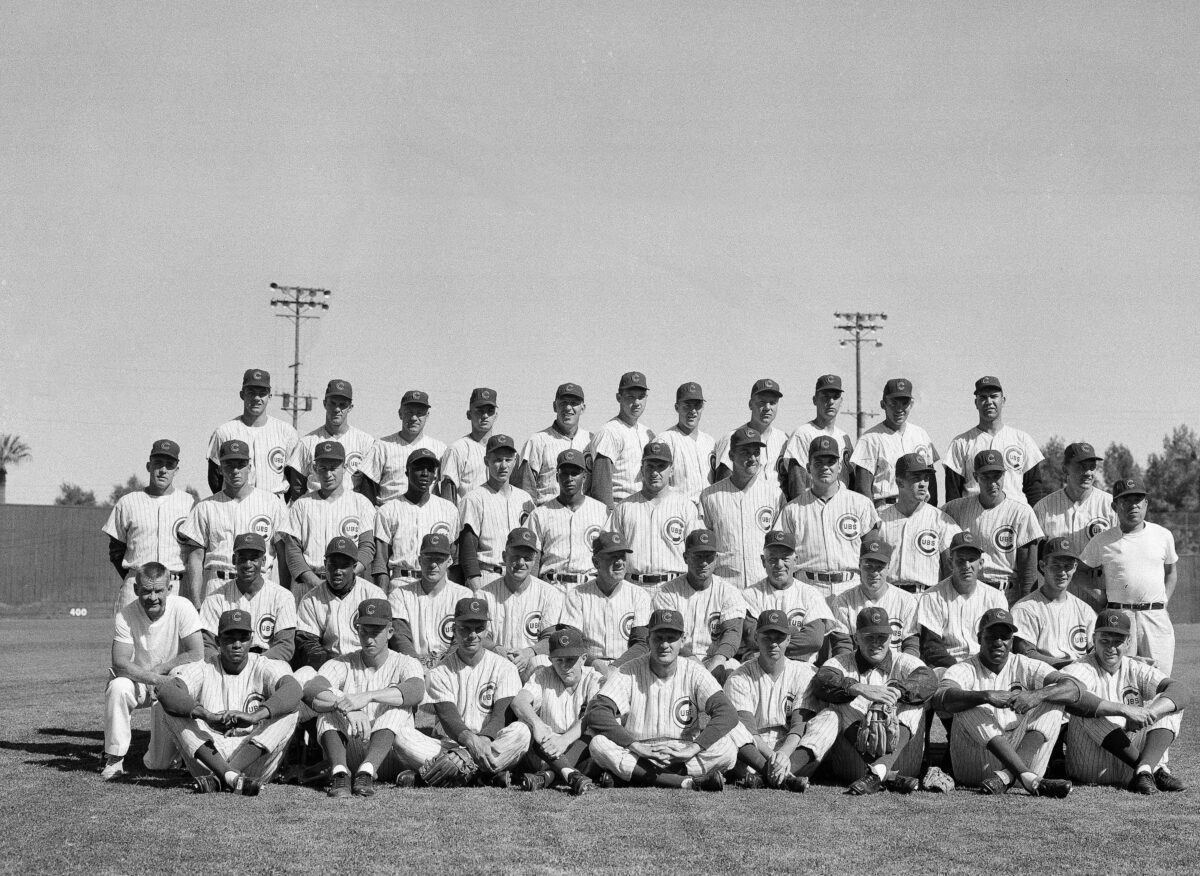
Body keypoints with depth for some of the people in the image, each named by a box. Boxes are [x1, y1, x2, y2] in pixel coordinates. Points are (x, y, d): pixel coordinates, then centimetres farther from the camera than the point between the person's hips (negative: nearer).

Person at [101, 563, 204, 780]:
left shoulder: (182, 608, -15)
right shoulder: (125, 616, -14)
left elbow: (197, 655, -19)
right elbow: (120, 663, -22)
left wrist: (158, 669, -19)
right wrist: (155, 679, -34)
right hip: (138, 682, 1)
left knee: (159, 764, -15)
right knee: (118, 687, -36)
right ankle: (114, 759, -19)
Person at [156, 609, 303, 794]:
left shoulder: (264, 668, 3)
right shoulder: (203, 669, 4)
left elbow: (293, 689, -21)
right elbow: (165, 691, -18)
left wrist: (254, 716, -38)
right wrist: (208, 715, -35)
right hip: (209, 756, 0)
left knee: (289, 709, -21)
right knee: (171, 706, -17)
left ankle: (218, 778, -33)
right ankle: (231, 776, -35)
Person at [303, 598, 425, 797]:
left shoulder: (404, 664, 6)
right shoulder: (342, 664, 8)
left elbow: (416, 692, -21)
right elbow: (309, 691, -14)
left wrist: (367, 697, -36)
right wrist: (348, 707, -34)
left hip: (388, 755, -1)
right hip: (348, 754, 1)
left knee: (398, 702, -22)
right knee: (330, 702, -18)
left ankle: (367, 771, -43)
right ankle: (339, 772, -40)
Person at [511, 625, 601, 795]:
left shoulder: (594, 679, 3)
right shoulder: (542, 676, 8)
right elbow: (518, 701, -12)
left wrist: (565, 739, -34)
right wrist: (536, 723, -35)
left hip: (579, 749, -1)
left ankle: (548, 775, -45)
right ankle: (569, 774, -45)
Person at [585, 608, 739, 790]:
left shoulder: (695, 673, -1)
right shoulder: (629, 672, -3)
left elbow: (728, 714, -15)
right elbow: (596, 714, -16)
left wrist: (693, 749, -29)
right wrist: (636, 746, -29)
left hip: (682, 757, 0)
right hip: (636, 757, 0)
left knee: (728, 749, -26)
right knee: (598, 744, -31)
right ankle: (684, 781, -30)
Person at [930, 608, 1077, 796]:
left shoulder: (1025, 667, 9)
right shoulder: (964, 670, 2)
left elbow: (1073, 689, -6)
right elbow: (940, 699, -21)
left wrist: (1036, 695, -26)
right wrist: (986, 696, -36)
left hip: (1022, 756, 2)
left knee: (1052, 699, -10)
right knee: (969, 705, -24)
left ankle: (1004, 777, -32)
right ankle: (1028, 777, -41)